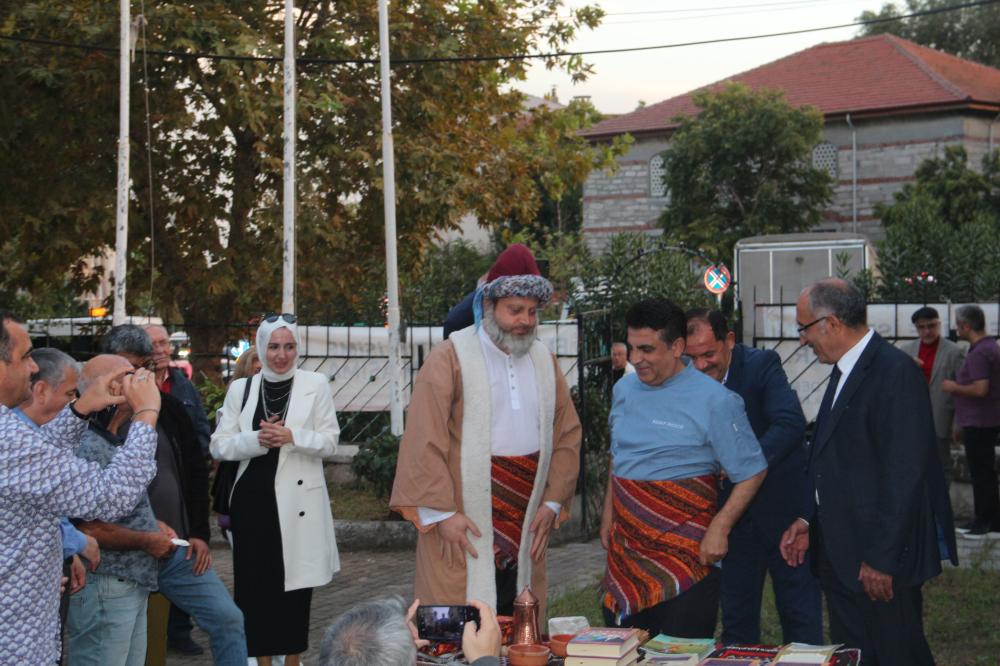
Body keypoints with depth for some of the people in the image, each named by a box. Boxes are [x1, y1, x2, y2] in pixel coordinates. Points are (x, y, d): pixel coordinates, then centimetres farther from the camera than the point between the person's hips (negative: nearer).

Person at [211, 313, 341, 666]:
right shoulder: (240, 388, 7)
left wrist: (291, 436, -17)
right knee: (255, 583, 2)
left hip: (298, 498, -1)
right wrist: (257, 439, -13)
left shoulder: (316, 384, 2)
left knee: (295, 582, 3)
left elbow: (330, 441, -1)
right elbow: (219, 445, 3)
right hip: (253, 498, 2)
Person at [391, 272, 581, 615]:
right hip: (461, 530, -5)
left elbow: (568, 433, 14)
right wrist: (442, 513, -15)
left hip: (525, 530, 5)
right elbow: (423, 441, -10)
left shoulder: (544, 360, 12)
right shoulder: (450, 358, -6)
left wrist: (552, 502, 5)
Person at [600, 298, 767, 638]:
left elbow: (752, 472, -6)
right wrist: (608, 515, 16)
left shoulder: (714, 401, -10)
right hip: (626, 548, 6)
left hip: (686, 554, -5)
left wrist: (720, 528, -15)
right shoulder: (624, 390, 9)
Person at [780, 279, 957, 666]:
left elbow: (905, 473, -21)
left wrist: (882, 558, -21)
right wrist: (808, 520, 10)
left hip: (881, 560, -9)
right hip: (839, 555, 9)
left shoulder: (896, 373, -17)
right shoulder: (843, 372, 13)